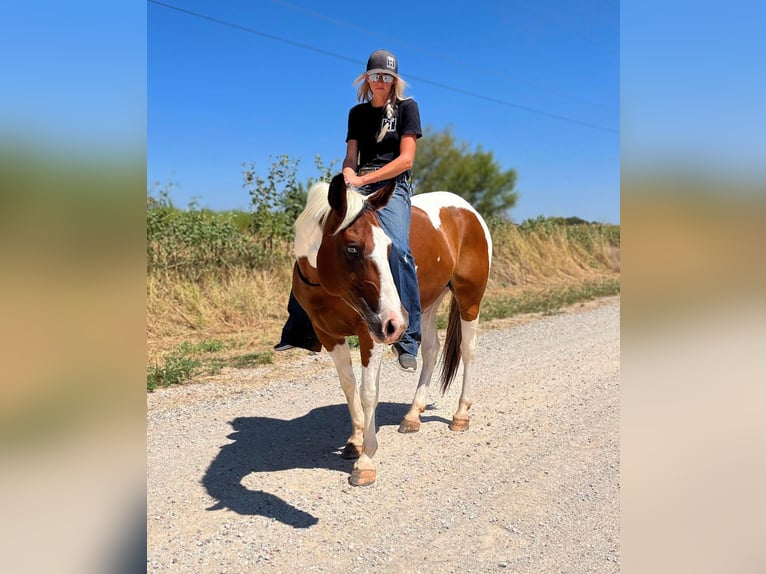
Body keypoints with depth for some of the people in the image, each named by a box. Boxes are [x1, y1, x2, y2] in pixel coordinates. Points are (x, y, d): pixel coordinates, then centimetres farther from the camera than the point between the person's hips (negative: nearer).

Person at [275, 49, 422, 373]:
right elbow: (351, 158, 14)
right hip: (359, 186, 5)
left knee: (396, 247, -33)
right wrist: (347, 181, -9)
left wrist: (363, 179, -12)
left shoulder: (407, 107, 5)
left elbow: (406, 159, -5)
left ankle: (408, 338, -29)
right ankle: (301, 329, -4)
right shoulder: (357, 113, 18)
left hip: (393, 187, -5)